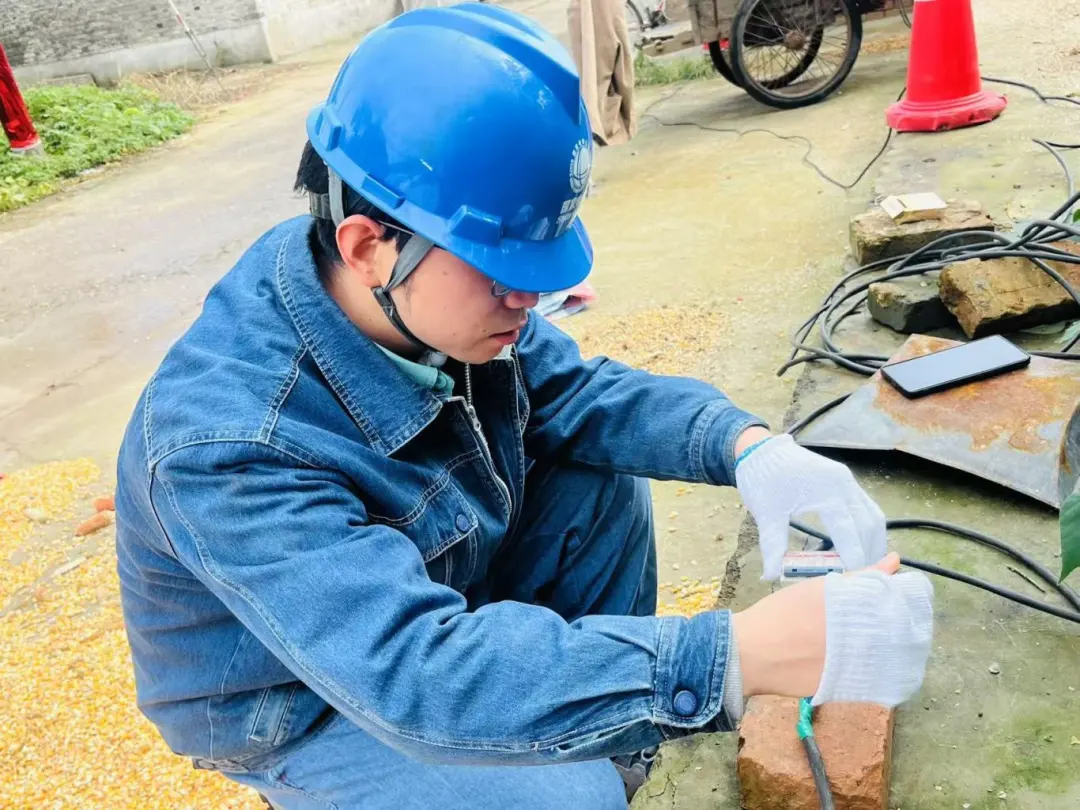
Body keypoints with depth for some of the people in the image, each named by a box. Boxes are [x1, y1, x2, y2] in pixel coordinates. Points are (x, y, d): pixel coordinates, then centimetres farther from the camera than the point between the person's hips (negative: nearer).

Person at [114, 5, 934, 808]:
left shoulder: (433, 292, -18)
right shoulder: (229, 447, -38)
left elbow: (575, 390, -7)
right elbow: (415, 671, -45)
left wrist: (749, 446, -26)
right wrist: (744, 654, -49)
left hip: (432, 604, 6)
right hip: (304, 712, -6)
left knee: (604, 480, -6)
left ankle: (608, 729, 9)